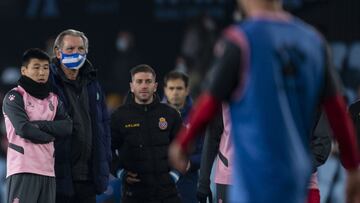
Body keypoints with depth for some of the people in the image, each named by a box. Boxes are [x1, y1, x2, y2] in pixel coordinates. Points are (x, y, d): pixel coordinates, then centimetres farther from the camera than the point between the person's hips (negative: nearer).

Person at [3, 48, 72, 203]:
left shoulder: (53, 99, 18)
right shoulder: (14, 97, -1)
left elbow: (67, 127, 3)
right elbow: (24, 129, -14)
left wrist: (38, 125, -9)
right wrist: (51, 135, 0)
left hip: (47, 169, 6)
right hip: (23, 169, -6)